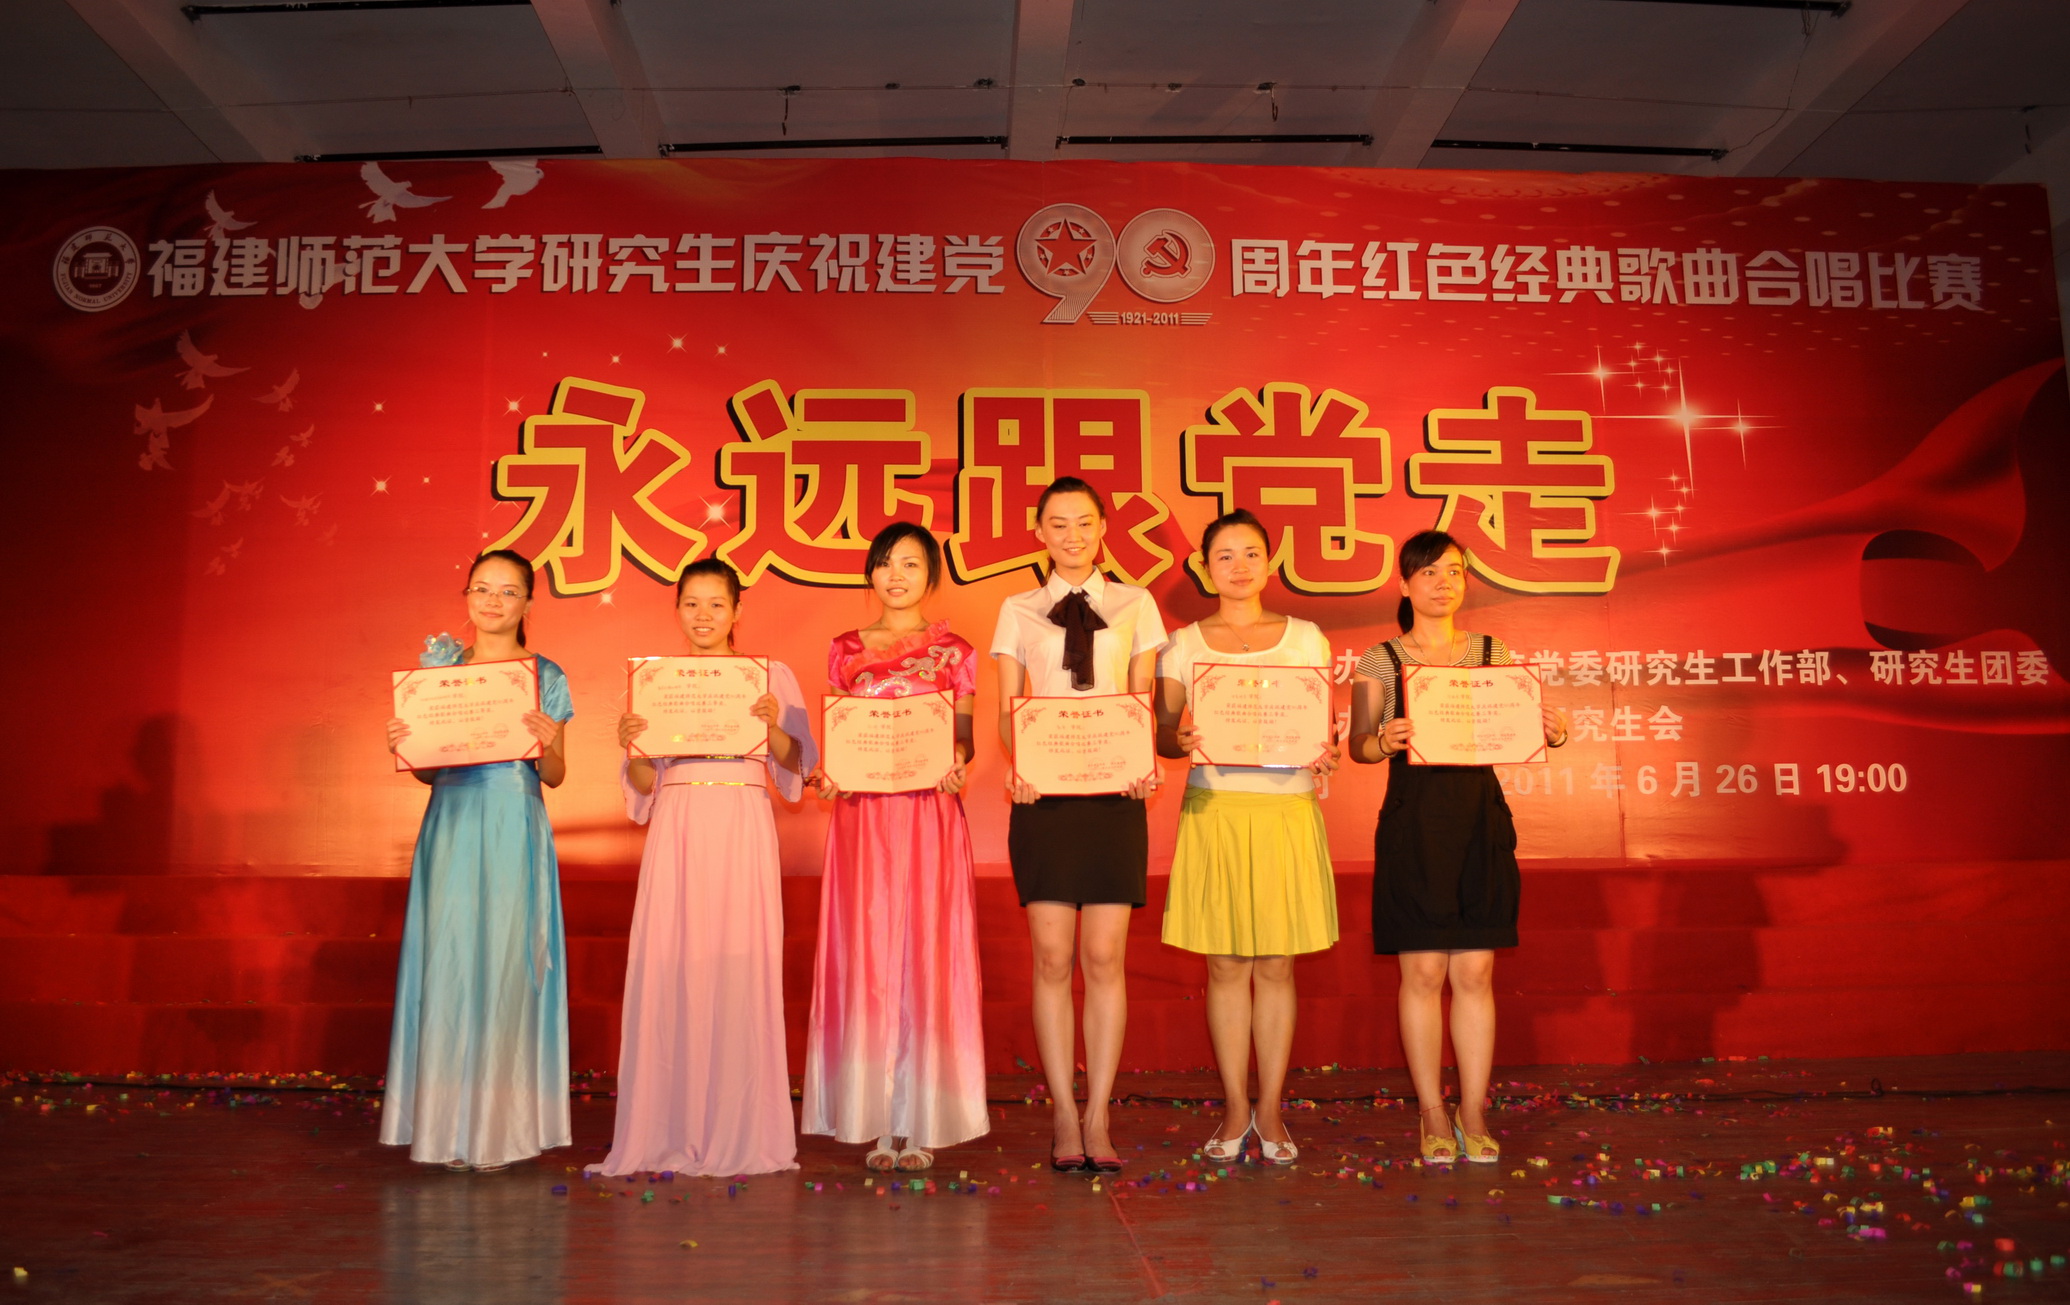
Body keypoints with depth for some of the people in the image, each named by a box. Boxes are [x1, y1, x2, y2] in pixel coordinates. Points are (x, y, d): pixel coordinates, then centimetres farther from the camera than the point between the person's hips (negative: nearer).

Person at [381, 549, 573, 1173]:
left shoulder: (546, 676, 5)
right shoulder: (441, 668, 11)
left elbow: (555, 776, 4)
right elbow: (428, 771, 12)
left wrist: (547, 743, -16)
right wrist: (402, 745, -7)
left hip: (516, 834, -2)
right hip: (452, 829, 2)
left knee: (507, 963, -3)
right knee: (449, 962, -1)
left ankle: (502, 1126, 7)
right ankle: (449, 1124, 8)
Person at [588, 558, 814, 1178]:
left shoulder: (772, 676, 8)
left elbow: (797, 763, 4)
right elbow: (644, 782, 12)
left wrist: (773, 726, -13)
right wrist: (630, 744, -8)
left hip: (743, 829, -2)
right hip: (676, 830, 2)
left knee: (740, 965, -5)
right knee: (668, 966, -4)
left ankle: (739, 1132, 6)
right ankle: (670, 1131, 6)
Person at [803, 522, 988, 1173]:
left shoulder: (954, 652, 6)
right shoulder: (845, 651, 11)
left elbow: (964, 738, 6)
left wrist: (955, 765, -15)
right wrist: (825, 774, -8)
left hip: (930, 817, -1)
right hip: (863, 817, 1)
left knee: (926, 956, -1)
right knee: (866, 957, 0)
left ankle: (921, 1121, 7)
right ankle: (878, 1123, 9)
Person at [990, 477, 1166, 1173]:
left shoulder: (1134, 605, 12)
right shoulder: (1018, 611, 12)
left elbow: (1145, 701, 7)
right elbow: (1007, 709, 7)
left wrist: (1143, 763, -12)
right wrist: (1018, 762, -14)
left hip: (1113, 790, 0)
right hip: (1042, 790, 0)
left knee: (1104, 958, -2)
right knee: (1052, 958, -1)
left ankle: (1097, 1118, 8)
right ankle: (1064, 1119, 8)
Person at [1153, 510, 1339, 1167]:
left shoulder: (1305, 638, 8)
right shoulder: (1183, 644, 7)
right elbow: (1161, 732, 4)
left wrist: (1322, 756, -14)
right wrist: (1181, 740, -18)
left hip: (1287, 811, 0)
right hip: (1214, 810, 0)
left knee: (1275, 965, 4)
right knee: (1225, 965, 4)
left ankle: (1270, 1109, 15)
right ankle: (1235, 1108, 15)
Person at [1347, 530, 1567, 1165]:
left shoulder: (1494, 655, 12)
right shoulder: (1380, 660, 5)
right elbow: (1358, 745, 0)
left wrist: (1554, 733, -11)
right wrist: (1384, 740, -21)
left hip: (1480, 819, 2)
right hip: (1412, 822, -2)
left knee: (1476, 971, 3)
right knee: (1423, 971, 1)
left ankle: (1474, 1113, 14)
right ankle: (1432, 1114, 13)